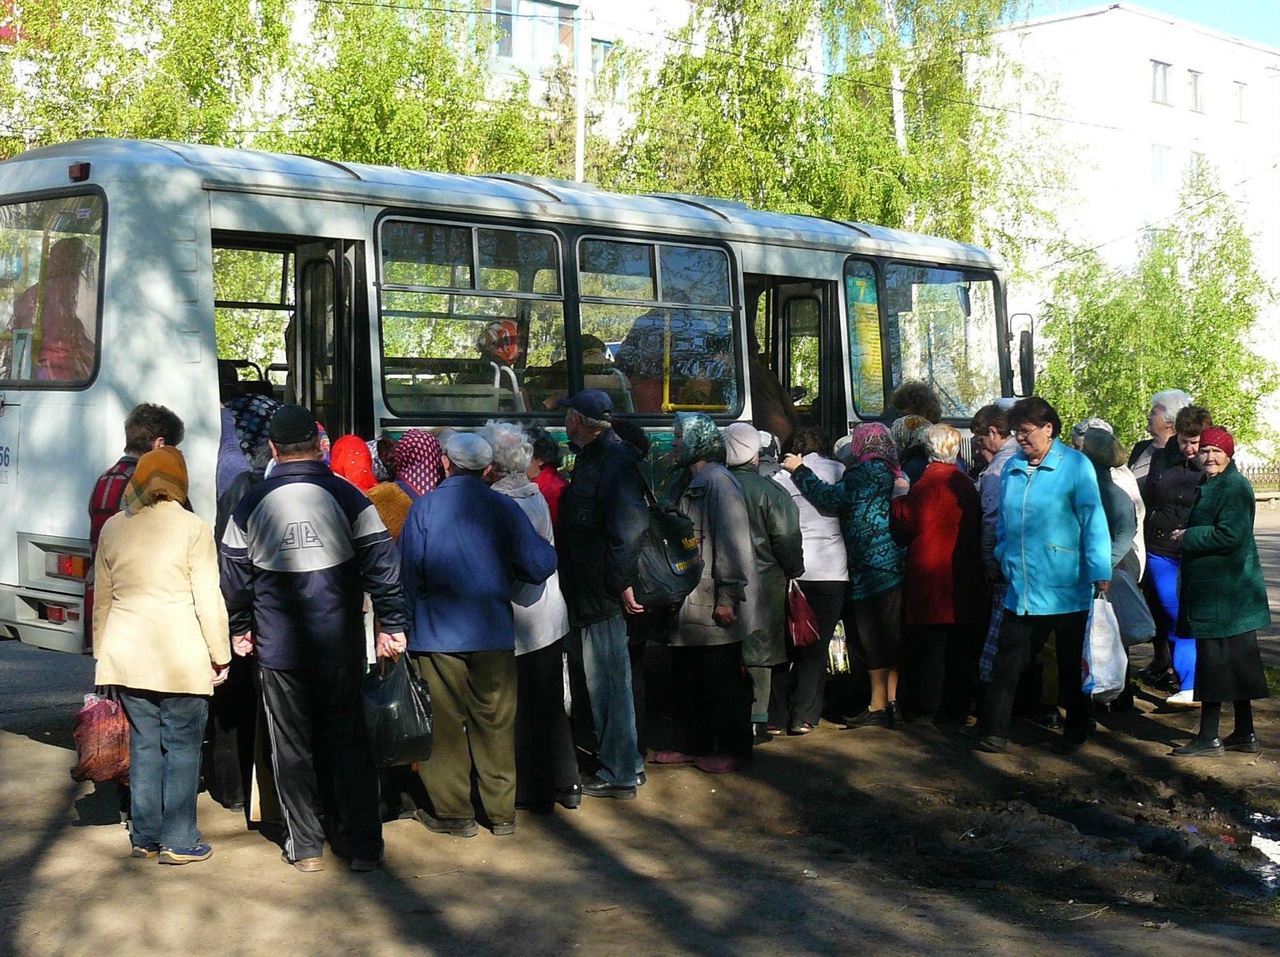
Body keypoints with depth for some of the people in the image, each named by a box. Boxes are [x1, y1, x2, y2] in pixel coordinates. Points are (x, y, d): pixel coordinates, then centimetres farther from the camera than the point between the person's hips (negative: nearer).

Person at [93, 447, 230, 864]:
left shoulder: (113, 528, 6)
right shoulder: (193, 528, -7)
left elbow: (103, 598, 14)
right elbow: (209, 600, -7)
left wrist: (103, 652, 23)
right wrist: (220, 656, 1)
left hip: (127, 654, 5)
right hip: (181, 657, -4)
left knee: (143, 744, 12)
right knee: (182, 746, 3)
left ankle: (145, 837, 18)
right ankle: (178, 840, 5)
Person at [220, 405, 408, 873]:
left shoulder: (251, 504, 0)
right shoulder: (346, 496, -5)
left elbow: (234, 575, 7)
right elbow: (381, 563, -8)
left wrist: (239, 629, 19)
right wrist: (391, 625, -3)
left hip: (278, 647, 0)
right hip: (341, 644, 0)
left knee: (291, 747, 10)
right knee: (349, 741, 9)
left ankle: (305, 847, 15)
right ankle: (364, 844, 11)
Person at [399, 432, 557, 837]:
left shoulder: (424, 507, -5)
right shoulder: (504, 508, -2)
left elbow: (409, 571, -5)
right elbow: (540, 564, -5)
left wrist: (413, 615, 11)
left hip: (438, 632, -1)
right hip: (493, 631, 2)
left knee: (444, 722, 7)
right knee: (495, 721, 10)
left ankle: (453, 811, 13)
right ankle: (502, 812, 17)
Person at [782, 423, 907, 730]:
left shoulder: (867, 471, -12)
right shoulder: (890, 472, 15)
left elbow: (832, 499, -17)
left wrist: (799, 470, -9)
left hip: (871, 567, -9)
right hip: (892, 565, 9)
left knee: (874, 638, -4)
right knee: (890, 636, 12)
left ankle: (878, 707, -1)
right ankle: (892, 700, 18)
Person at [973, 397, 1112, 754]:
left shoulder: (1075, 466, -7)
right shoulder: (1011, 468, 8)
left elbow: (1093, 521, -9)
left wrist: (1100, 573, -13)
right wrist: (1004, 558, 10)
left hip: (1067, 589, -4)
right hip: (1021, 588, 4)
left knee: (1072, 667, 11)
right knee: (1007, 664, 0)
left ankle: (1077, 731, 26)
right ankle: (992, 731, 3)